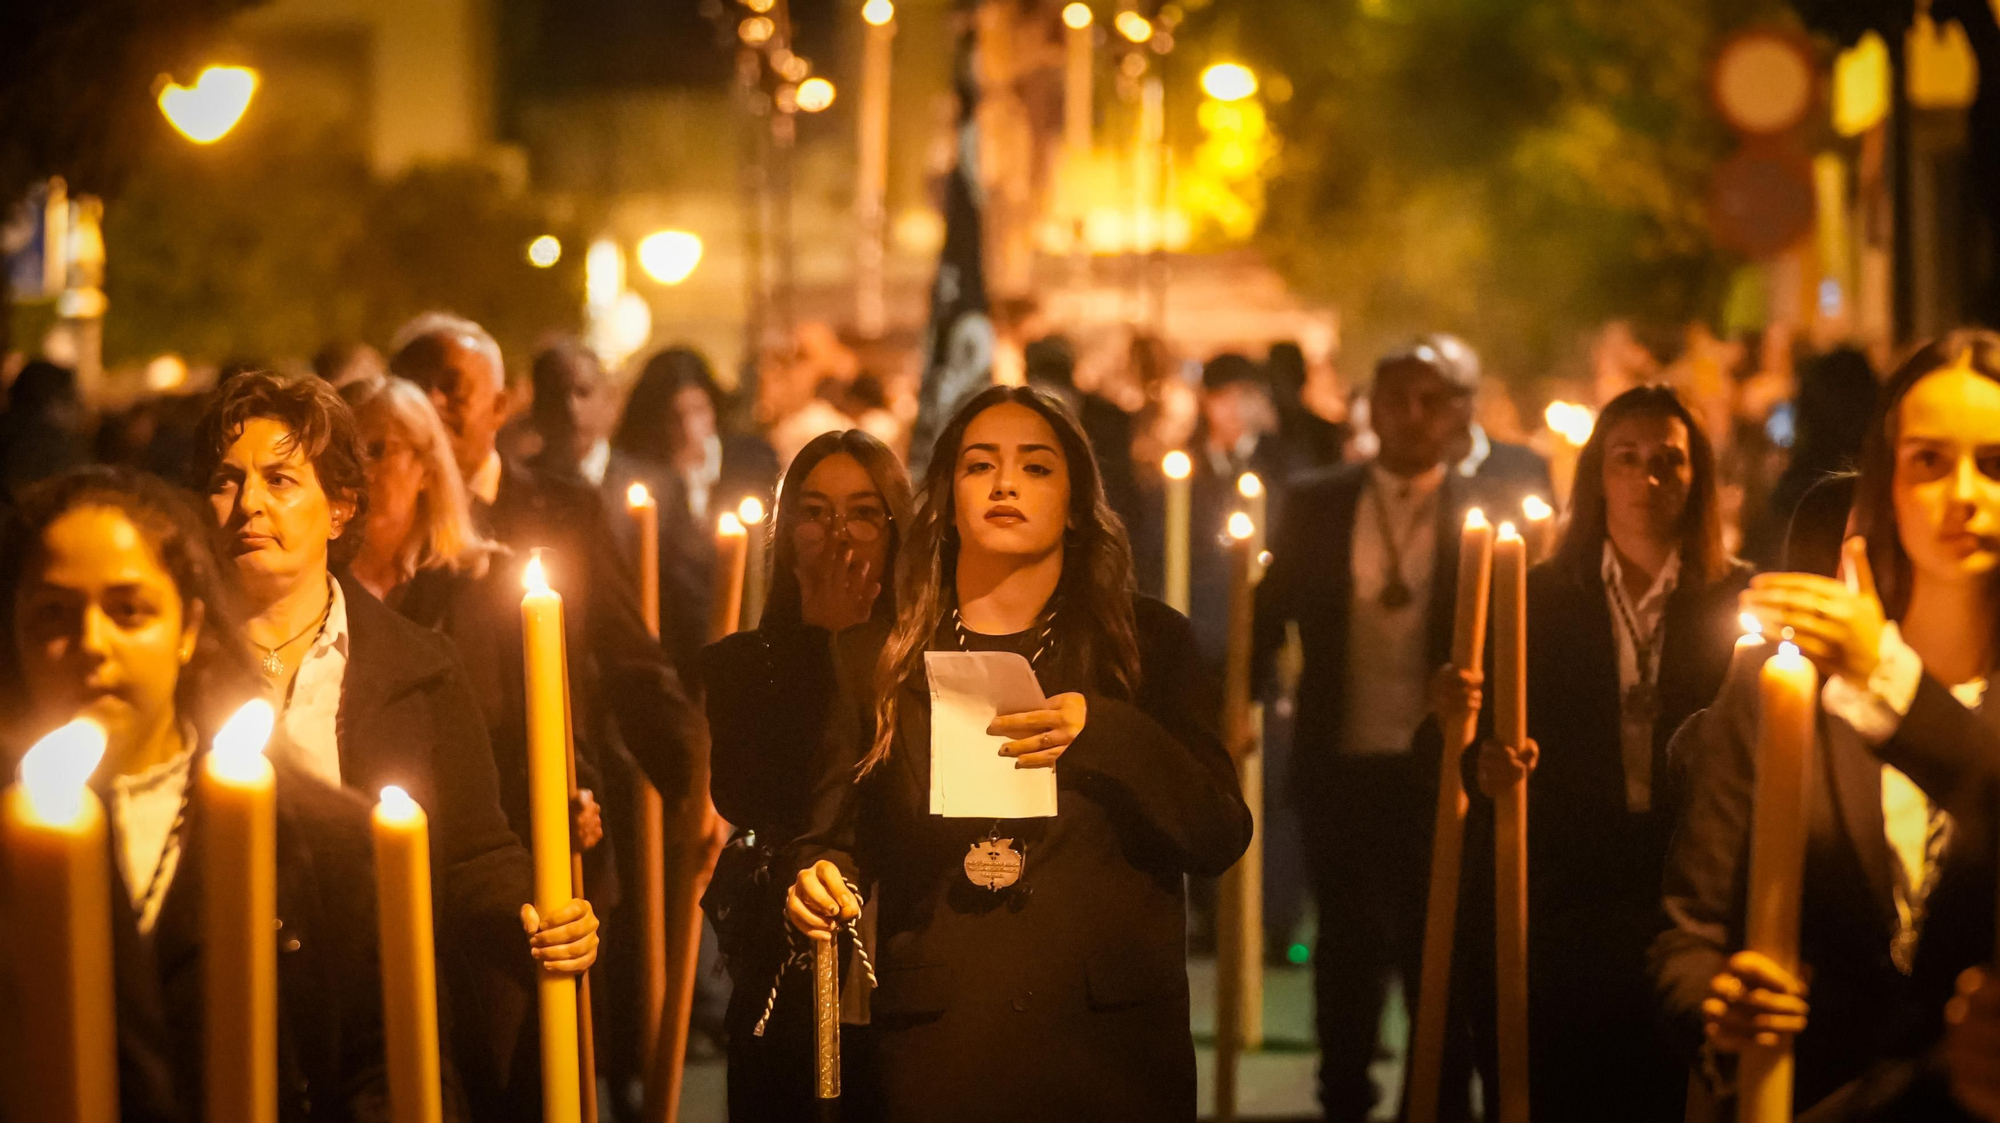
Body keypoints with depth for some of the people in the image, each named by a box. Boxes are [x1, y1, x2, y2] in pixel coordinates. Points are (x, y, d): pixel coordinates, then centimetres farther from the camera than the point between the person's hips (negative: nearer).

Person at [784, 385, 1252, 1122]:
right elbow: (836, 835, 8)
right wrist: (817, 881, -16)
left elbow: (1221, 840, -2)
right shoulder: (872, 660, 9)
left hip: (1111, 1041, 0)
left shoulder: (1150, 645, 6)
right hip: (937, 1051, 1)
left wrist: (1104, 735, -17)